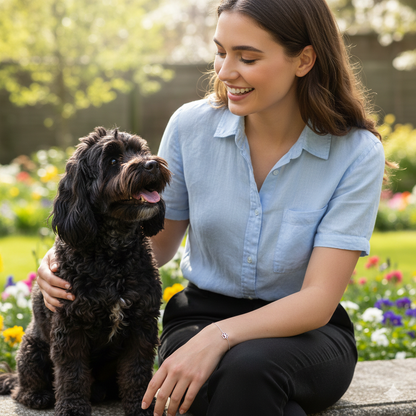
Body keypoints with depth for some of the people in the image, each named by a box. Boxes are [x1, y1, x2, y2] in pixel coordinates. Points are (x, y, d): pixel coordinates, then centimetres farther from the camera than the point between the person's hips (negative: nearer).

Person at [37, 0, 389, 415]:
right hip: (201, 314, 2)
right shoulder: (191, 125, -5)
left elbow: (319, 299, -16)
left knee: (248, 367, -37)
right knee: (228, 382, -35)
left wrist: (220, 336, -32)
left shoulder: (358, 153, -12)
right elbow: (159, 242, 8)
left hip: (306, 332, -1)